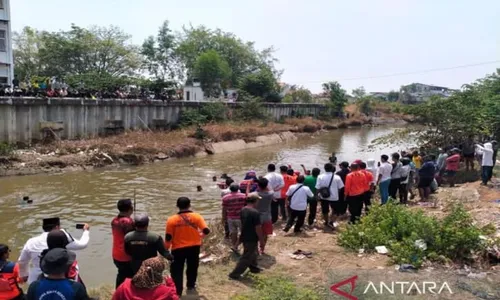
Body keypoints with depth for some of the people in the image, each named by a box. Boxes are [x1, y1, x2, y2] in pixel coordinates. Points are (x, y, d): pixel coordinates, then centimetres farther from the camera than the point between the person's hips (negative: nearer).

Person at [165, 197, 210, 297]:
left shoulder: (172, 219, -11)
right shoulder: (196, 216, -10)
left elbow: (168, 237, -9)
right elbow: (206, 231, -14)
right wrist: (201, 234, 9)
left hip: (178, 248, -2)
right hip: (194, 247, 2)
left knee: (177, 270, 10)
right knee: (192, 268, 23)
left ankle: (177, 291, 8)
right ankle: (191, 287, 37)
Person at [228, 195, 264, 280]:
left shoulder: (243, 210, 1)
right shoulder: (255, 212, -25)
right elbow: (258, 228, -21)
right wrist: (261, 239, -10)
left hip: (244, 237, 8)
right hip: (252, 239, -8)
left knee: (252, 253, 27)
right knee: (246, 257, 2)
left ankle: (254, 268, 43)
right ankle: (234, 274, 5)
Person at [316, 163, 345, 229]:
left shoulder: (320, 177, -9)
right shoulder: (337, 177, -12)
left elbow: (318, 188, -8)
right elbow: (340, 187, -5)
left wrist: (318, 194, 7)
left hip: (323, 197, 2)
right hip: (334, 197, -2)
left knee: (325, 211, 20)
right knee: (336, 211, 14)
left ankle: (326, 222, 36)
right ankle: (331, 222, 0)